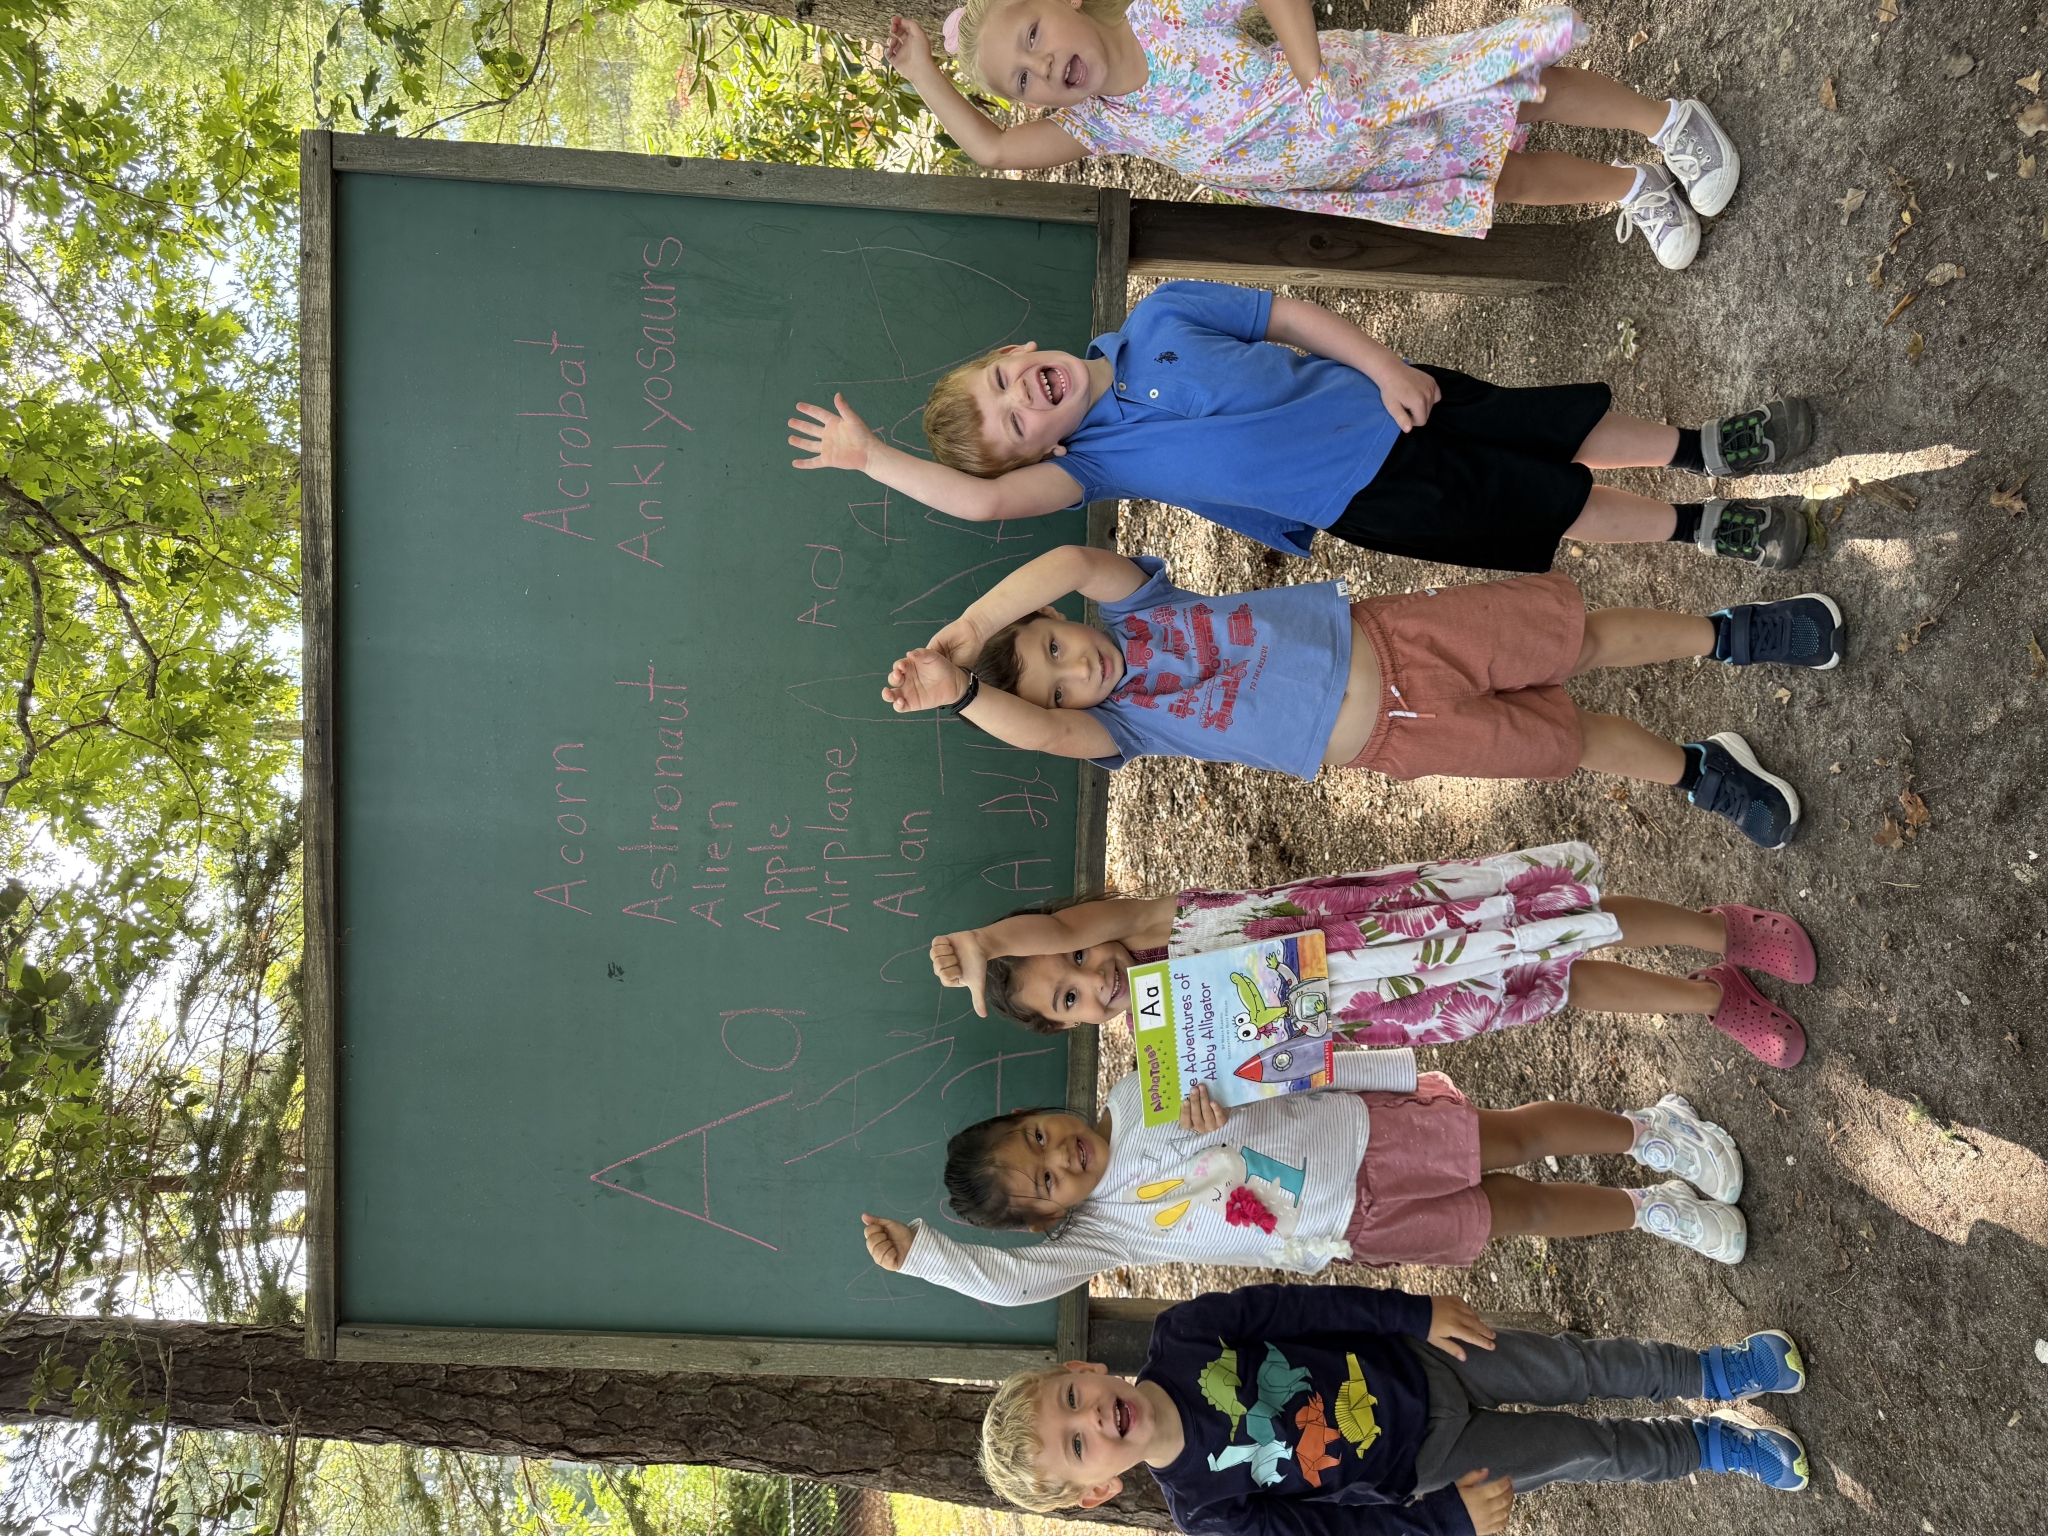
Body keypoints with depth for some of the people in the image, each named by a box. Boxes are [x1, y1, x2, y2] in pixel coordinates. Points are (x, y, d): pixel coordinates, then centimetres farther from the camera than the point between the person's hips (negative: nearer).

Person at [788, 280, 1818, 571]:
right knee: (1561, 506, -1)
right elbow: (984, 500, -28)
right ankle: (1702, 531, 17)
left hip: (1386, 400, 3)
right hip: (1373, 499, -3)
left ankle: (1702, 449, 26)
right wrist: (867, 456, -27)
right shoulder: (1092, 457, -12)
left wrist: (1382, 366, -9)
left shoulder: (1155, 318, -4)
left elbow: (1289, 313, 0)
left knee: (1565, 428, 4)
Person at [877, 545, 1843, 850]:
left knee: (1579, 636, 2)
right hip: (1388, 741, -1)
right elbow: (1042, 732, -31)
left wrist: (960, 628, -24)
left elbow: (1073, 563, -24)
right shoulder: (1116, 725, -10)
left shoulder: (1133, 613, -5)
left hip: (1379, 637, 1)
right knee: (1568, 738, 4)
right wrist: (961, 688, -43)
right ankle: (1701, 773, 29)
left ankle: (1732, 636, 25)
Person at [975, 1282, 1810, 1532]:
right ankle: (1716, 1447, 38)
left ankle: (1715, 1372, 37)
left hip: (1419, 1363, 1)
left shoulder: (1180, 1337, -22)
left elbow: (1298, 1306, -15)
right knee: (1595, 1452, 7)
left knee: (1587, 1365, 7)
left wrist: (1419, 1312, -17)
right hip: (1422, 1462, -1)